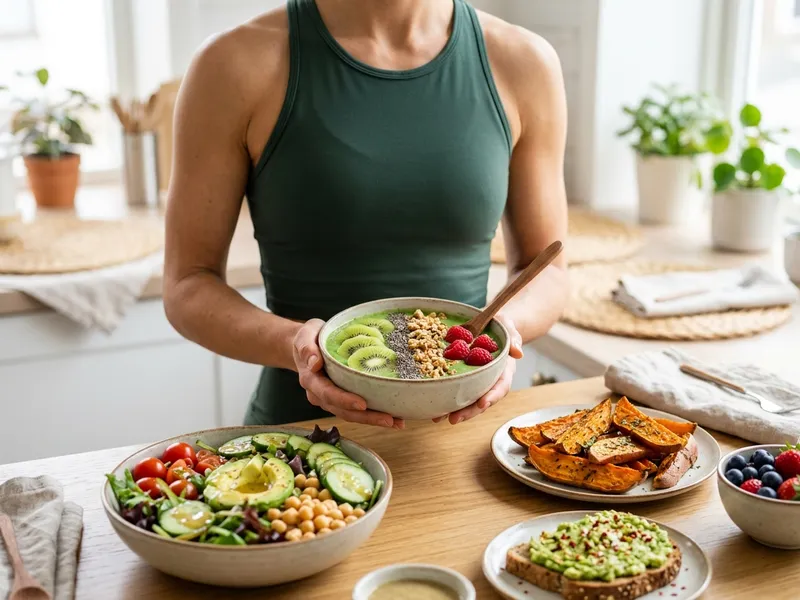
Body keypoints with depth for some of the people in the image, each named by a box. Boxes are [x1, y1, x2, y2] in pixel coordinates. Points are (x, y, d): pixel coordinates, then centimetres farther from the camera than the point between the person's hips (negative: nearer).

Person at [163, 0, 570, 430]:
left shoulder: (523, 63, -2)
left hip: (465, 421, 3)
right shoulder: (236, 66, -8)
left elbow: (546, 269, 8)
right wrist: (293, 345, -22)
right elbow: (187, 286, -2)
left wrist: (503, 322, -15)